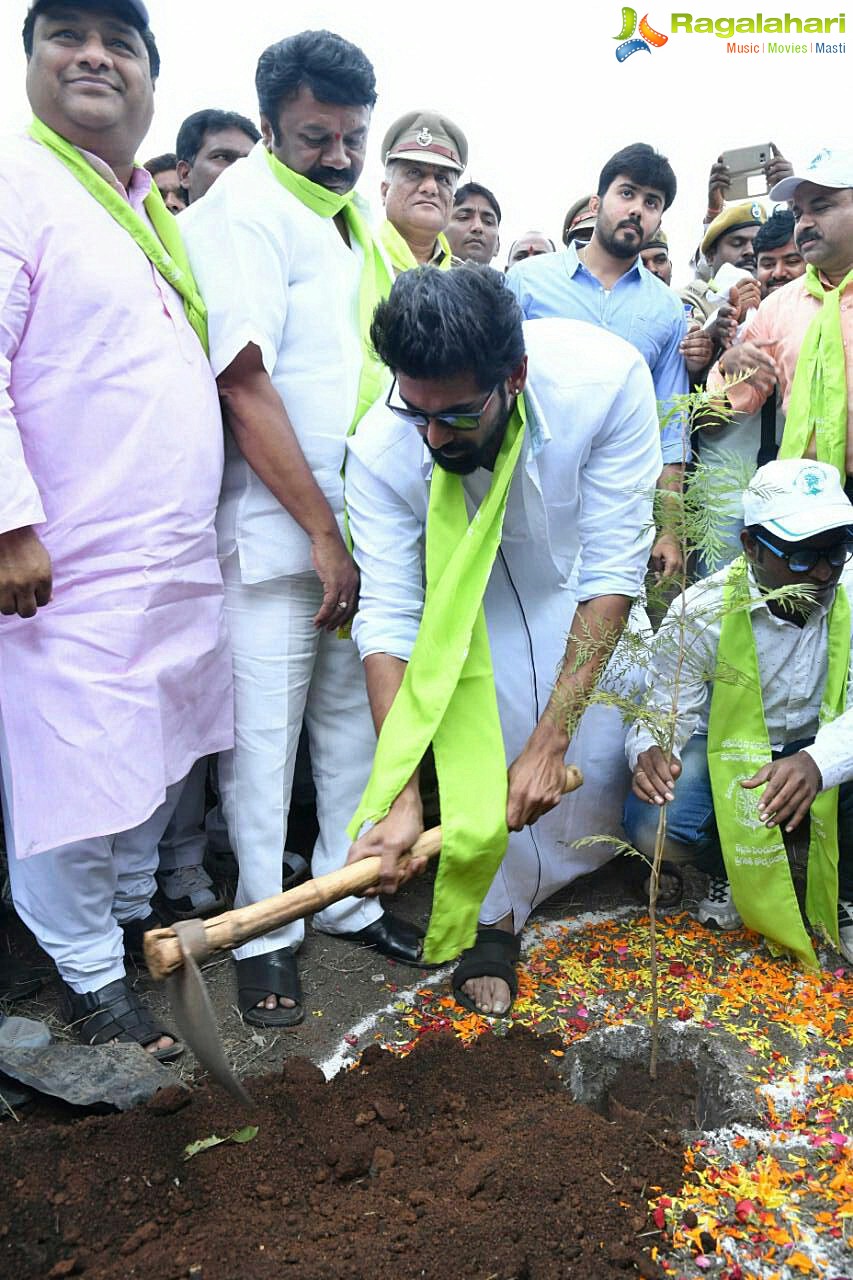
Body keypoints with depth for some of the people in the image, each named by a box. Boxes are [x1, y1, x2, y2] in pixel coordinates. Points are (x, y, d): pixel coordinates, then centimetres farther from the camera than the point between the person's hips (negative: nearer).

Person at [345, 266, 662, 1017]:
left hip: (579, 580, 1)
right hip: (467, 595, -1)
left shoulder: (606, 378, -37)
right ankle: (496, 917, 10)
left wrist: (550, 742, -34)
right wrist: (401, 796, -39)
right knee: (484, 755, -15)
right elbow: (388, 619, -31)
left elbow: (612, 570, -32)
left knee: (597, 751, -1)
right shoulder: (382, 451, -33)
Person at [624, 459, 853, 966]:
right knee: (653, 825, -29)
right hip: (727, 751, -1)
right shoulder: (701, 612, -18)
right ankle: (733, 872, 9)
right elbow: (666, 712, -14)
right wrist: (651, 752, -40)